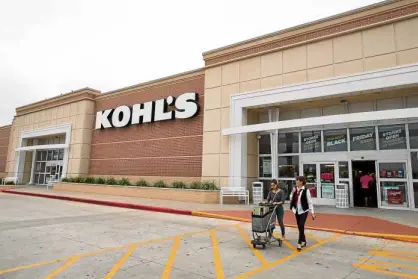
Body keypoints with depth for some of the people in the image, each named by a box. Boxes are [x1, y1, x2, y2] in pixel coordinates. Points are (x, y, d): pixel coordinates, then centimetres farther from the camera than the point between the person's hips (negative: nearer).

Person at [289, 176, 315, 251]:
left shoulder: (306, 190, -12)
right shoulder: (295, 189, 3)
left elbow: (310, 202, -10)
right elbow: (291, 198, 9)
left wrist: (312, 212, -10)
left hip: (303, 211, -5)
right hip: (297, 211, 6)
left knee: (301, 226, -10)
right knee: (299, 227, 12)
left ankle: (299, 243, -3)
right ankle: (303, 241, 29)